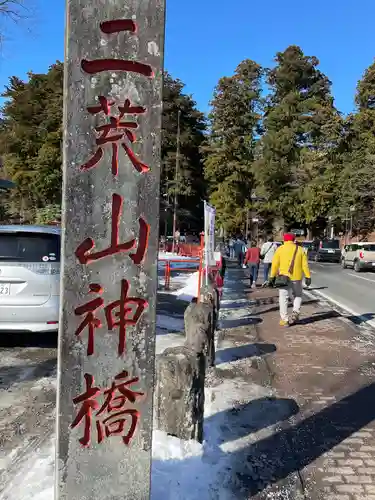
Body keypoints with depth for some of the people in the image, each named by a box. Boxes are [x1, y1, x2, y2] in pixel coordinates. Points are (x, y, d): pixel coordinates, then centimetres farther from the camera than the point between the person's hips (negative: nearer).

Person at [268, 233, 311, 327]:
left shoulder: (280, 249, 2)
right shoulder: (300, 249, 7)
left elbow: (275, 264, -3)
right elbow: (305, 264, 1)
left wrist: (272, 277, 0)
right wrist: (308, 277, 2)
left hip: (284, 277, -2)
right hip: (296, 277, 2)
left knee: (283, 298, 4)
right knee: (298, 295, 22)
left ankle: (284, 319, 3)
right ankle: (295, 313, 5)